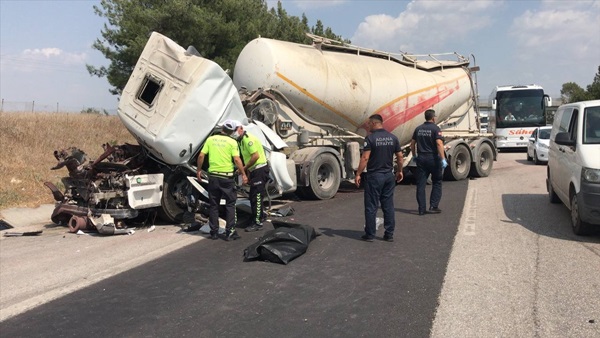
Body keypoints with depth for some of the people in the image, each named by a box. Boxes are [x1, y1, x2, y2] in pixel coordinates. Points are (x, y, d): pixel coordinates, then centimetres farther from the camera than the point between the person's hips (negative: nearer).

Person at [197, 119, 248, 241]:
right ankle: (230, 232, 4)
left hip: (213, 176, 3)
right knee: (230, 204, 7)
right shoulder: (232, 142, -5)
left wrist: (199, 170, 13)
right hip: (227, 177, -3)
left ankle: (214, 232, 16)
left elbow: (201, 156, 1)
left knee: (213, 205, 12)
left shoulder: (211, 139, 4)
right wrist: (243, 174, -6)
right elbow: (237, 160, -13)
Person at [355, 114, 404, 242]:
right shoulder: (393, 137, 5)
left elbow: (365, 158, -16)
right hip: (389, 175, 5)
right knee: (388, 206, 11)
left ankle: (370, 234, 9)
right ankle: (389, 234, 14)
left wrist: (358, 174, -12)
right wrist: (399, 171, 21)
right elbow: (399, 157, 8)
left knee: (371, 206, 3)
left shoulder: (370, 138, -11)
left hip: (374, 175, -5)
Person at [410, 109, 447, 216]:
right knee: (437, 183, 11)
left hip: (421, 158, 4)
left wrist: (414, 156, 25)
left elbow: (412, 144, 12)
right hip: (433, 158, -4)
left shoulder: (418, 129, 8)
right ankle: (433, 207, 7)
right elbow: (439, 144, -19)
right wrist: (443, 159, -21)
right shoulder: (435, 128, -8)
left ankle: (421, 209, 6)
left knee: (420, 184, 5)